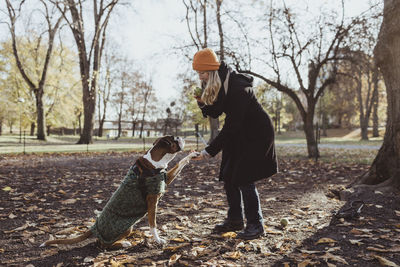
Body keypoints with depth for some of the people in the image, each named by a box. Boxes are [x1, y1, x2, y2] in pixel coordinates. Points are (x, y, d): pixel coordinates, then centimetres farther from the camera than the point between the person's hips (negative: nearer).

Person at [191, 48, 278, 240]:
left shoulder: (238, 87, -29)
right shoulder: (216, 86, -2)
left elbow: (231, 125, -30)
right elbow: (215, 113, 7)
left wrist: (210, 151, -30)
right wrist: (203, 102, -15)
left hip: (257, 133, -9)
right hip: (239, 134, 9)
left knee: (243, 178, -12)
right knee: (227, 175, 7)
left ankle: (256, 225, 1)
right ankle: (235, 220, 20)